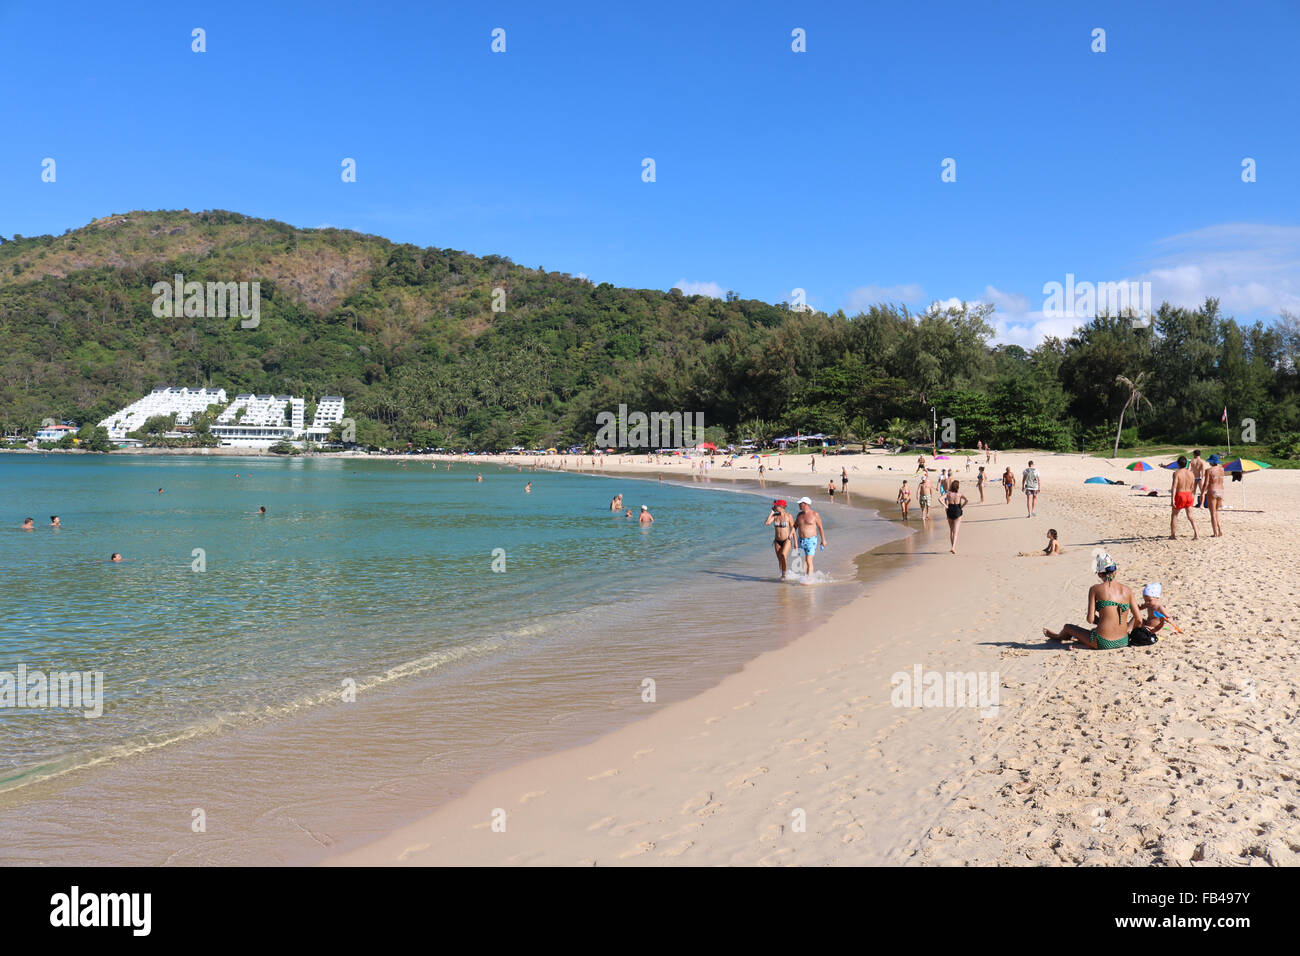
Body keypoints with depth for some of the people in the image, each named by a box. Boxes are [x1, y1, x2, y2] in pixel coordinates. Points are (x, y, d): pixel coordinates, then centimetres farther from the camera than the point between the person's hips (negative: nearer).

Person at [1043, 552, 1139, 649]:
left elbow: (1090, 619, -10)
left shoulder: (1095, 589, -7)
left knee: (1067, 627, 25)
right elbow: (1138, 619, 1)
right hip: (1123, 642, 4)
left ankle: (1058, 636, 57)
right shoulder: (1128, 591, 1)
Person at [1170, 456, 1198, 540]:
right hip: (1189, 495, 4)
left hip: (1179, 495, -4)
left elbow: (1174, 486, -18)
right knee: (1190, 516, 8)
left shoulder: (1177, 473, -11)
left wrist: (1172, 499, -21)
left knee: (1174, 515, 11)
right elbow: (1192, 486, 12)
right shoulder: (1190, 473, 5)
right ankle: (1196, 534, -7)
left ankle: (1173, 535, 15)